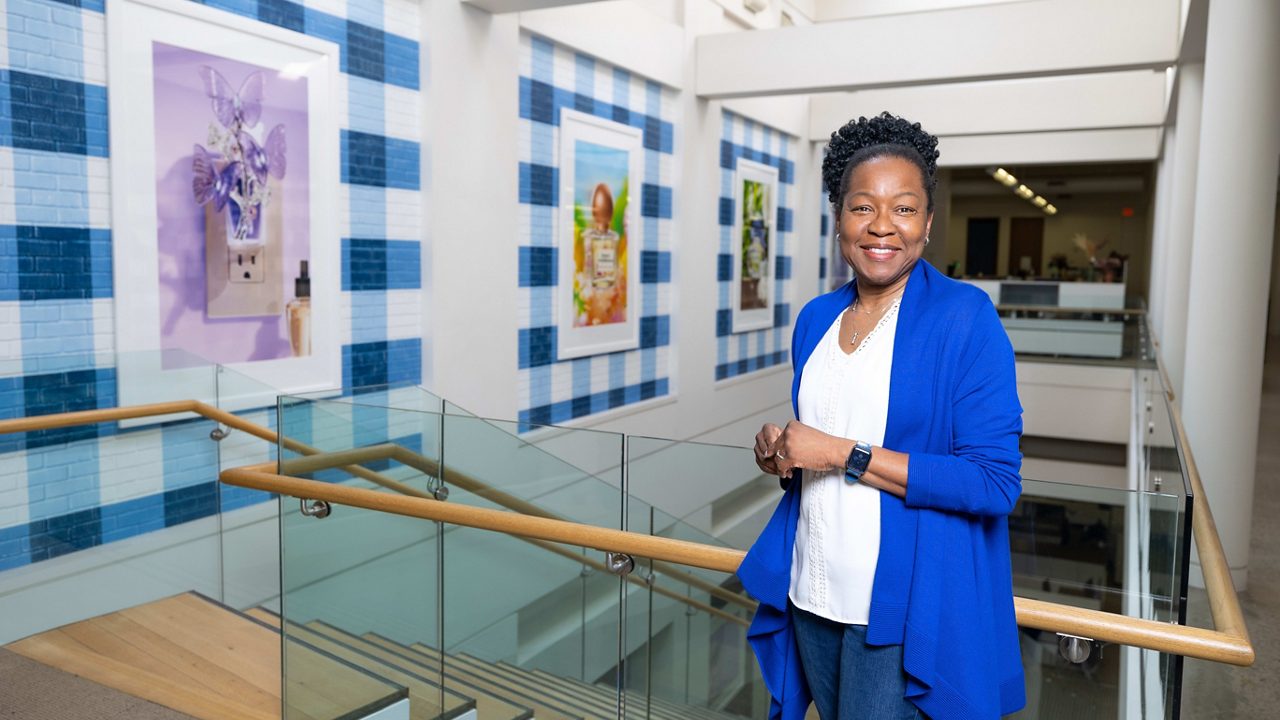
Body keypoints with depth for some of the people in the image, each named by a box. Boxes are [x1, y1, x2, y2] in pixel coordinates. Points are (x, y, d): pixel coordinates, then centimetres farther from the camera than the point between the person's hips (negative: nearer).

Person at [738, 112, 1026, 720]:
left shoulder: (965, 316, -13)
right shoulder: (816, 318, 6)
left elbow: (995, 481, -18)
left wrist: (845, 454, -20)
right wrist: (782, 453, -4)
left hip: (904, 609, -6)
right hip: (811, 599, 6)